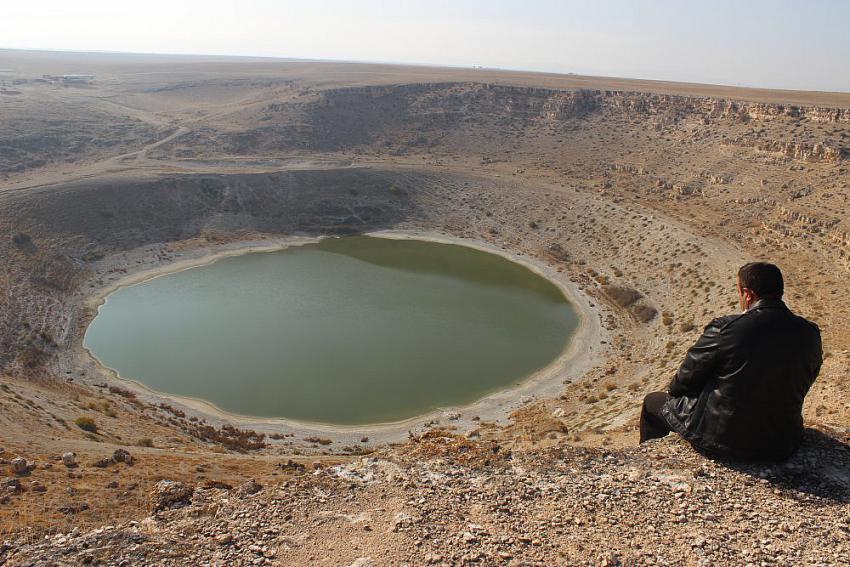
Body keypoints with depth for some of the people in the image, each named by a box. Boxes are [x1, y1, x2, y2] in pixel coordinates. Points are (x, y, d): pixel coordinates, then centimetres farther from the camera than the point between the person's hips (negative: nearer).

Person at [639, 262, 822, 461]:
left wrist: (673, 390, 13)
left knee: (653, 401, 19)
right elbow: (801, 387, 8)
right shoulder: (810, 333, -8)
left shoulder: (724, 329, -22)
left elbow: (687, 379, -10)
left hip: (721, 437, -6)